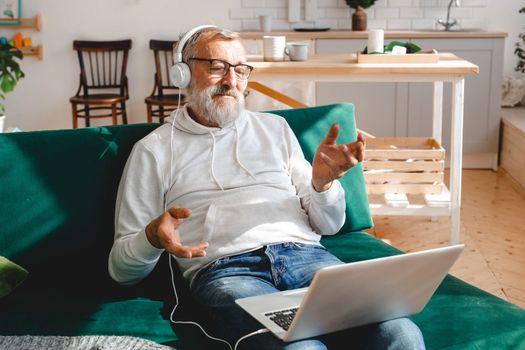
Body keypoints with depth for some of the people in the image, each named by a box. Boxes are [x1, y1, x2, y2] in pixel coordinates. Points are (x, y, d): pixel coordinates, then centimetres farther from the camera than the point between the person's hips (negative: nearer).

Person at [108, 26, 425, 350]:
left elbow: (329, 225, 20)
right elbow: (122, 268, 11)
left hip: (304, 254, 4)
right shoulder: (155, 150, 13)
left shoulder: (275, 128, 22)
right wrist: (152, 238, -13)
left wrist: (321, 182, -2)